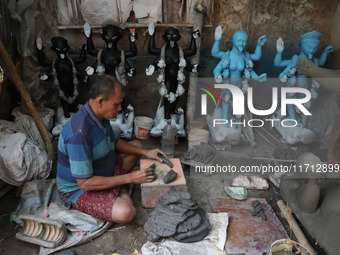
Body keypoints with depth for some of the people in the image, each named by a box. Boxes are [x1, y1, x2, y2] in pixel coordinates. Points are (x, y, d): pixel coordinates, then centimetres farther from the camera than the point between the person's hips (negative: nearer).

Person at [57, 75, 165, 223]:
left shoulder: (100, 116, -6)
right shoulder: (79, 133, -35)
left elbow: (114, 142, 12)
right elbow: (85, 183, -32)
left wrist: (145, 152, 0)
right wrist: (129, 178, -29)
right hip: (78, 190, -9)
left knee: (136, 145, 16)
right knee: (125, 212, -34)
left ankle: (120, 190, 4)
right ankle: (121, 191, -1)